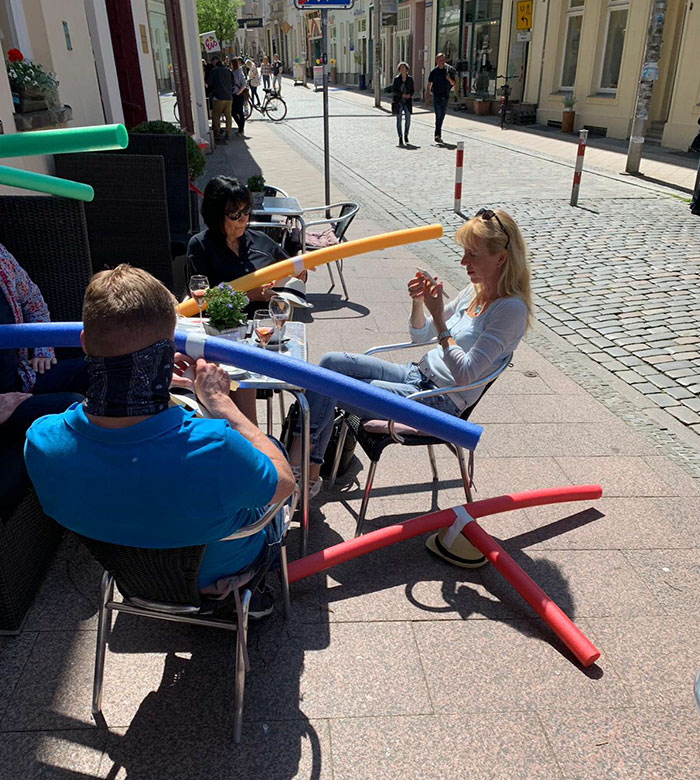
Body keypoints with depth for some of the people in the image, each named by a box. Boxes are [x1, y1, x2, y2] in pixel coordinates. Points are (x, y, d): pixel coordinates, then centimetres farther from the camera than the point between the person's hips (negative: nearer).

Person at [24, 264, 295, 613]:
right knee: (274, 445, 22)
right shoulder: (212, 449, -47)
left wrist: (152, 378, -6)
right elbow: (283, 482, -23)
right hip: (221, 568, -3)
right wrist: (219, 399, -21)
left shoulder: (41, 441, -32)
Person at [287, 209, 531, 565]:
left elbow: (465, 374, -24)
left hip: (440, 402, -9)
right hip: (417, 375, 9)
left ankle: (294, 462, 6)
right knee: (330, 362, -4)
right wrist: (419, 302, -4)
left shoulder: (510, 309, -17)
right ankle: (309, 471, -4)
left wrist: (439, 317, -26)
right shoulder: (476, 290, 9)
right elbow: (421, 335, 16)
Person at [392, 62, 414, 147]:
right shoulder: (396, 79, -1)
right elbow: (393, 90, -4)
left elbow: (412, 89, 10)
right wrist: (401, 94, -17)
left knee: (408, 118, -11)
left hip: (407, 102, 1)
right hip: (398, 101, -1)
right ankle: (400, 138, 6)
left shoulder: (410, 79, 4)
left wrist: (410, 94, -12)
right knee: (399, 119, 0)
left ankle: (406, 134, 11)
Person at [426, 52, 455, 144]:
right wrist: (427, 98, -7)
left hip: (445, 97, 4)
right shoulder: (434, 71, -2)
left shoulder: (448, 70, 7)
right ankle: (438, 135, -8)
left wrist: (449, 79, -11)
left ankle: (437, 134, 22)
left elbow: (453, 83, 12)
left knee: (442, 116, 10)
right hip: (437, 97, -4)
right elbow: (429, 86, -1)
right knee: (438, 116, -10)